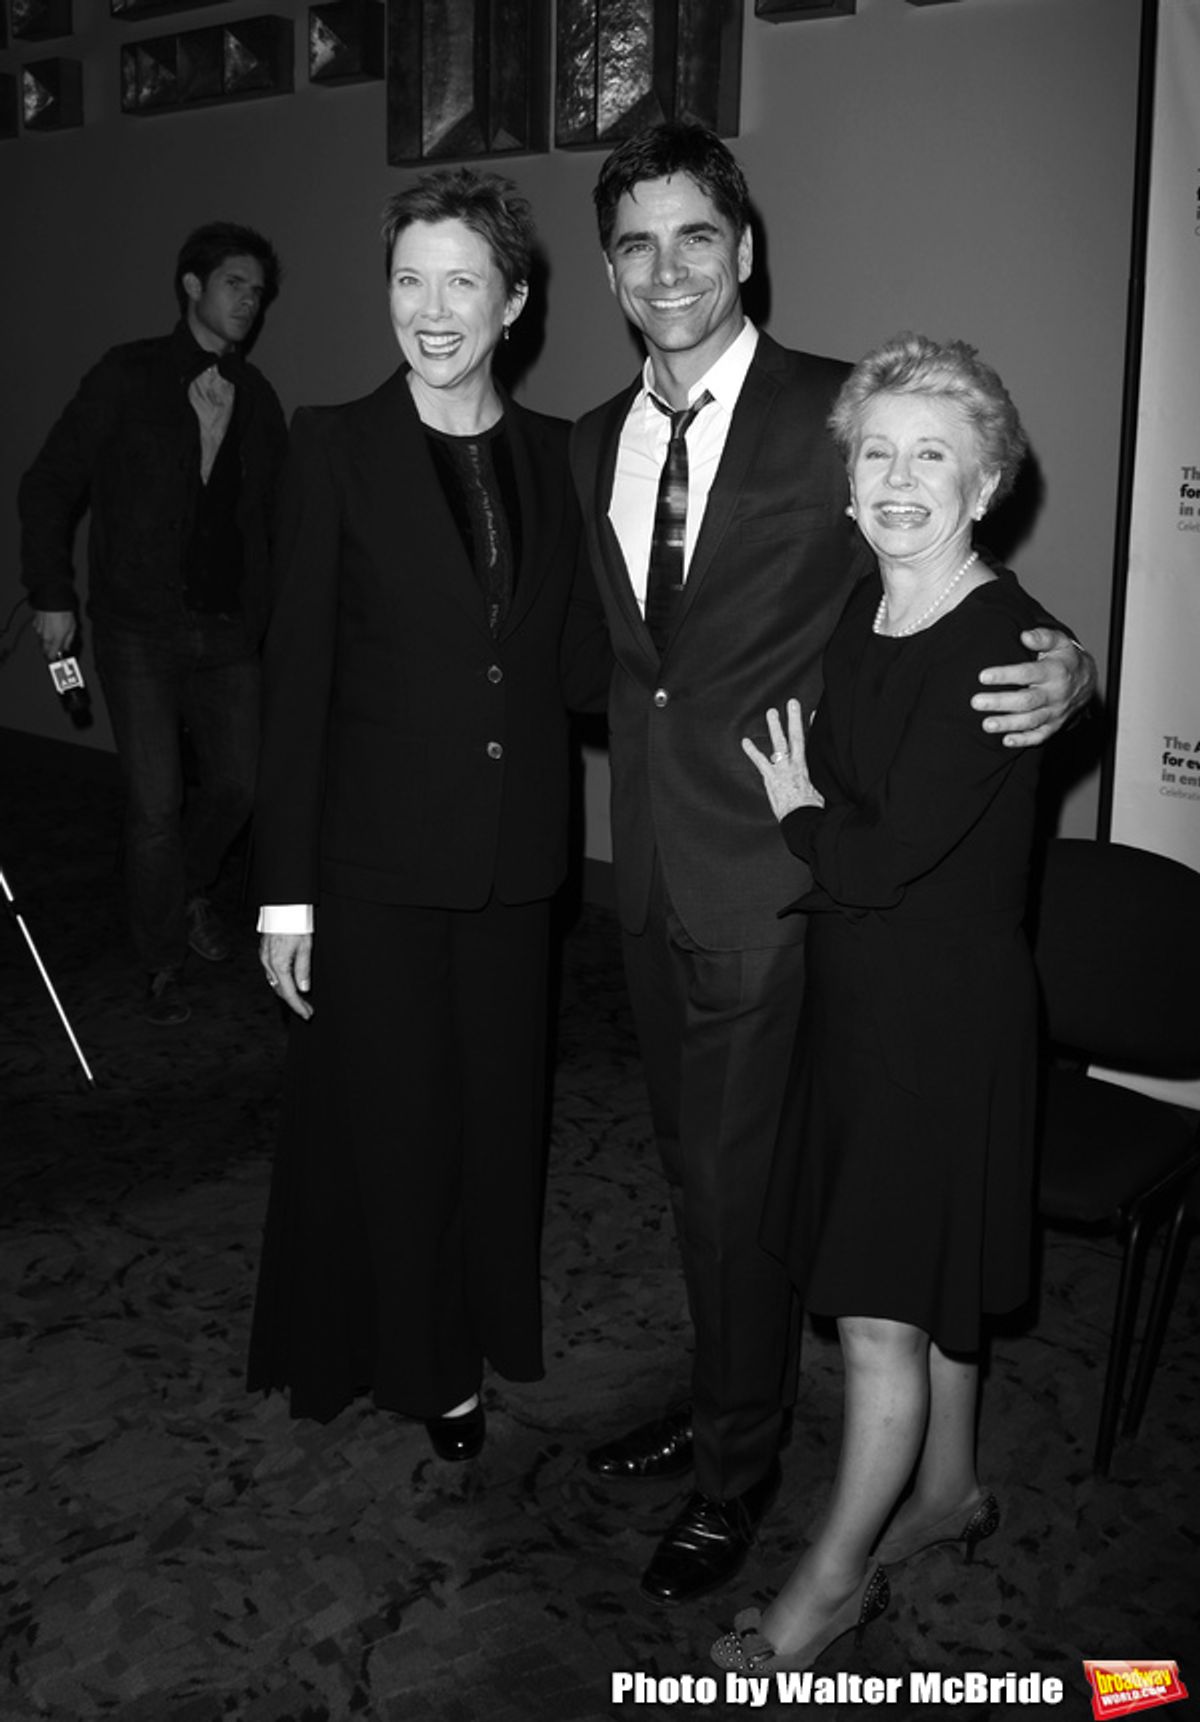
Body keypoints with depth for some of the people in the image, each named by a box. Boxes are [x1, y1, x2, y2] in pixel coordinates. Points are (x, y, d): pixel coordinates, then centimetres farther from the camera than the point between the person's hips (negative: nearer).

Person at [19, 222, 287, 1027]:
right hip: (140, 632, -3)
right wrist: (53, 595, -4)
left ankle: (191, 889, 39)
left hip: (230, 630, 4)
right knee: (156, 804, -2)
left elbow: (277, 510, 13)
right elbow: (49, 487, 1)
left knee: (238, 783, 7)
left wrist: (273, 608, 1)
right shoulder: (128, 378, -3)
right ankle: (164, 965, 17)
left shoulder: (256, 397, 7)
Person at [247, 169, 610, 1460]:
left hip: (513, 855, 3)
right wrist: (285, 890, -10)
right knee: (389, 1117, 10)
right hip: (379, 854, -3)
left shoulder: (556, 456, 4)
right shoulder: (335, 447, -6)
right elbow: (295, 675, -8)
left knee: (497, 1106, 16)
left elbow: (576, 666, 5)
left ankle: (482, 1331, 38)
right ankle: (410, 1356, 32)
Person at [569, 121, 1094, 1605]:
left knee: (738, 1179, 4)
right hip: (653, 867, 7)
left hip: (769, 872, -6)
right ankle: (719, 1405, 43)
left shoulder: (836, 414, -11)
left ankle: (736, 1473, 27)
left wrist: (1059, 675, -26)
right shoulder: (594, 442, 9)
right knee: (690, 1161, 20)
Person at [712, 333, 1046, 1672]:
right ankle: (949, 1487, 42)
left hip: (946, 1006, -7)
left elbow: (889, 856, -22)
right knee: (928, 1281, 22)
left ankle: (837, 1574, 22)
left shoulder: (1002, 643, -21)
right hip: (857, 985, 7)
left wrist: (800, 818, -6)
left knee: (881, 1309, 3)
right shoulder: (858, 613, 3)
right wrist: (818, 826, -4)